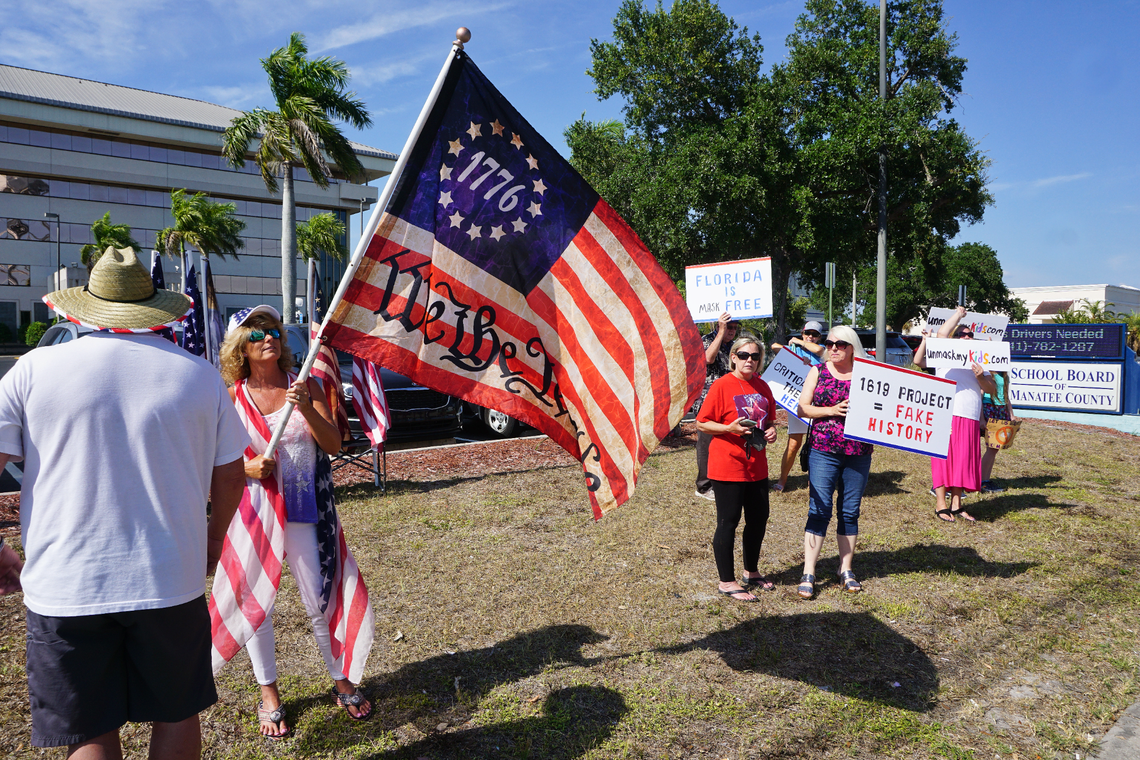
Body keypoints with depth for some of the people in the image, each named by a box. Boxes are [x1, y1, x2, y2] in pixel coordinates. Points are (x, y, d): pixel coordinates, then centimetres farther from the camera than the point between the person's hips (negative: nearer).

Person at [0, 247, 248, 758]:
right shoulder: (199, 374, 0)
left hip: (65, 587, 0)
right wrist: (213, 540, 21)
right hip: (172, 581, 1)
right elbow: (229, 476, 6)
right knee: (177, 714, 19)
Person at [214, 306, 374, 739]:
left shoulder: (304, 385, 0)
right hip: (252, 509, 0)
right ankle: (269, 694, 29)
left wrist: (307, 409, -19)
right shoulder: (232, 397, 0)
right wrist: (247, 467, -15)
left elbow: (334, 445, -5)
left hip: (302, 510, 0)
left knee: (319, 600, 6)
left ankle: (341, 682, 27)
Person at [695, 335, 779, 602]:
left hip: (757, 466, 7)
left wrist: (771, 430, -1)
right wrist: (729, 428, -24)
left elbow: (770, 418, 21)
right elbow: (701, 423, -10)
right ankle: (727, 582, 14)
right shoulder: (722, 385, -12)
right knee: (728, 522, 1)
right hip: (728, 467, -7)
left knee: (758, 519, 16)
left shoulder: (762, 386, 8)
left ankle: (751, 572, 36)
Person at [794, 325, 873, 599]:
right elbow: (802, 408, 0)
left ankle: (846, 570, 22)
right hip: (823, 451, -1)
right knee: (819, 511, -5)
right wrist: (832, 410, -13)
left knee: (850, 512, 9)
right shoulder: (818, 371, 5)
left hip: (859, 453, 2)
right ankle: (808, 574, 0)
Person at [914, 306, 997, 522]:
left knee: (963, 460, 6)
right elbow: (942, 333, -8)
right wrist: (958, 313, 3)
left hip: (969, 419, 4)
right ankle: (940, 505, 2)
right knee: (944, 457, -4)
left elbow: (992, 389, 11)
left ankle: (956, 504, 14)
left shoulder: (979, 362, 20)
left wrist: (981, 377, -8)